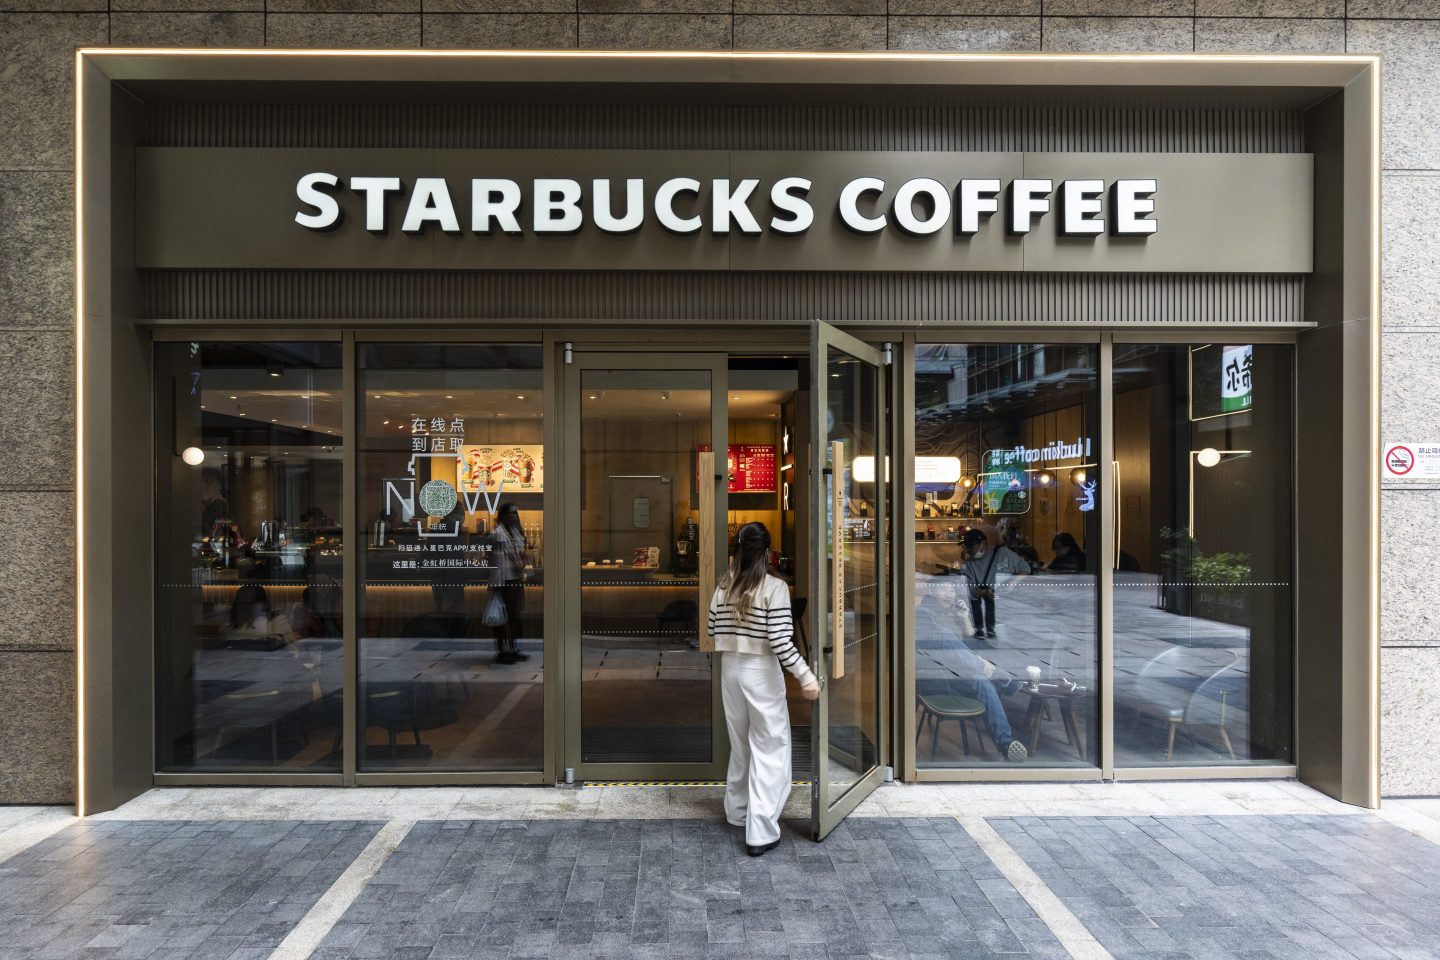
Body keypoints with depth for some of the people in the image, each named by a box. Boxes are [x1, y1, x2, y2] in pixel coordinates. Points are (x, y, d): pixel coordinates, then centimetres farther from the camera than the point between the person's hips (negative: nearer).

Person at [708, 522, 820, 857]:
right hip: (761, 671, -6)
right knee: (769, 749, 2)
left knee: (740, 743, 22)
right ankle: (761, 832, 2)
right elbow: (780, 640, -19)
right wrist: (806, 676, -15)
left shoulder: (724, 587, 2)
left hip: (730, 669, 6)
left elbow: (713, 631, 6)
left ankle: (737, 810, 37)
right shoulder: (774, 587, -14)